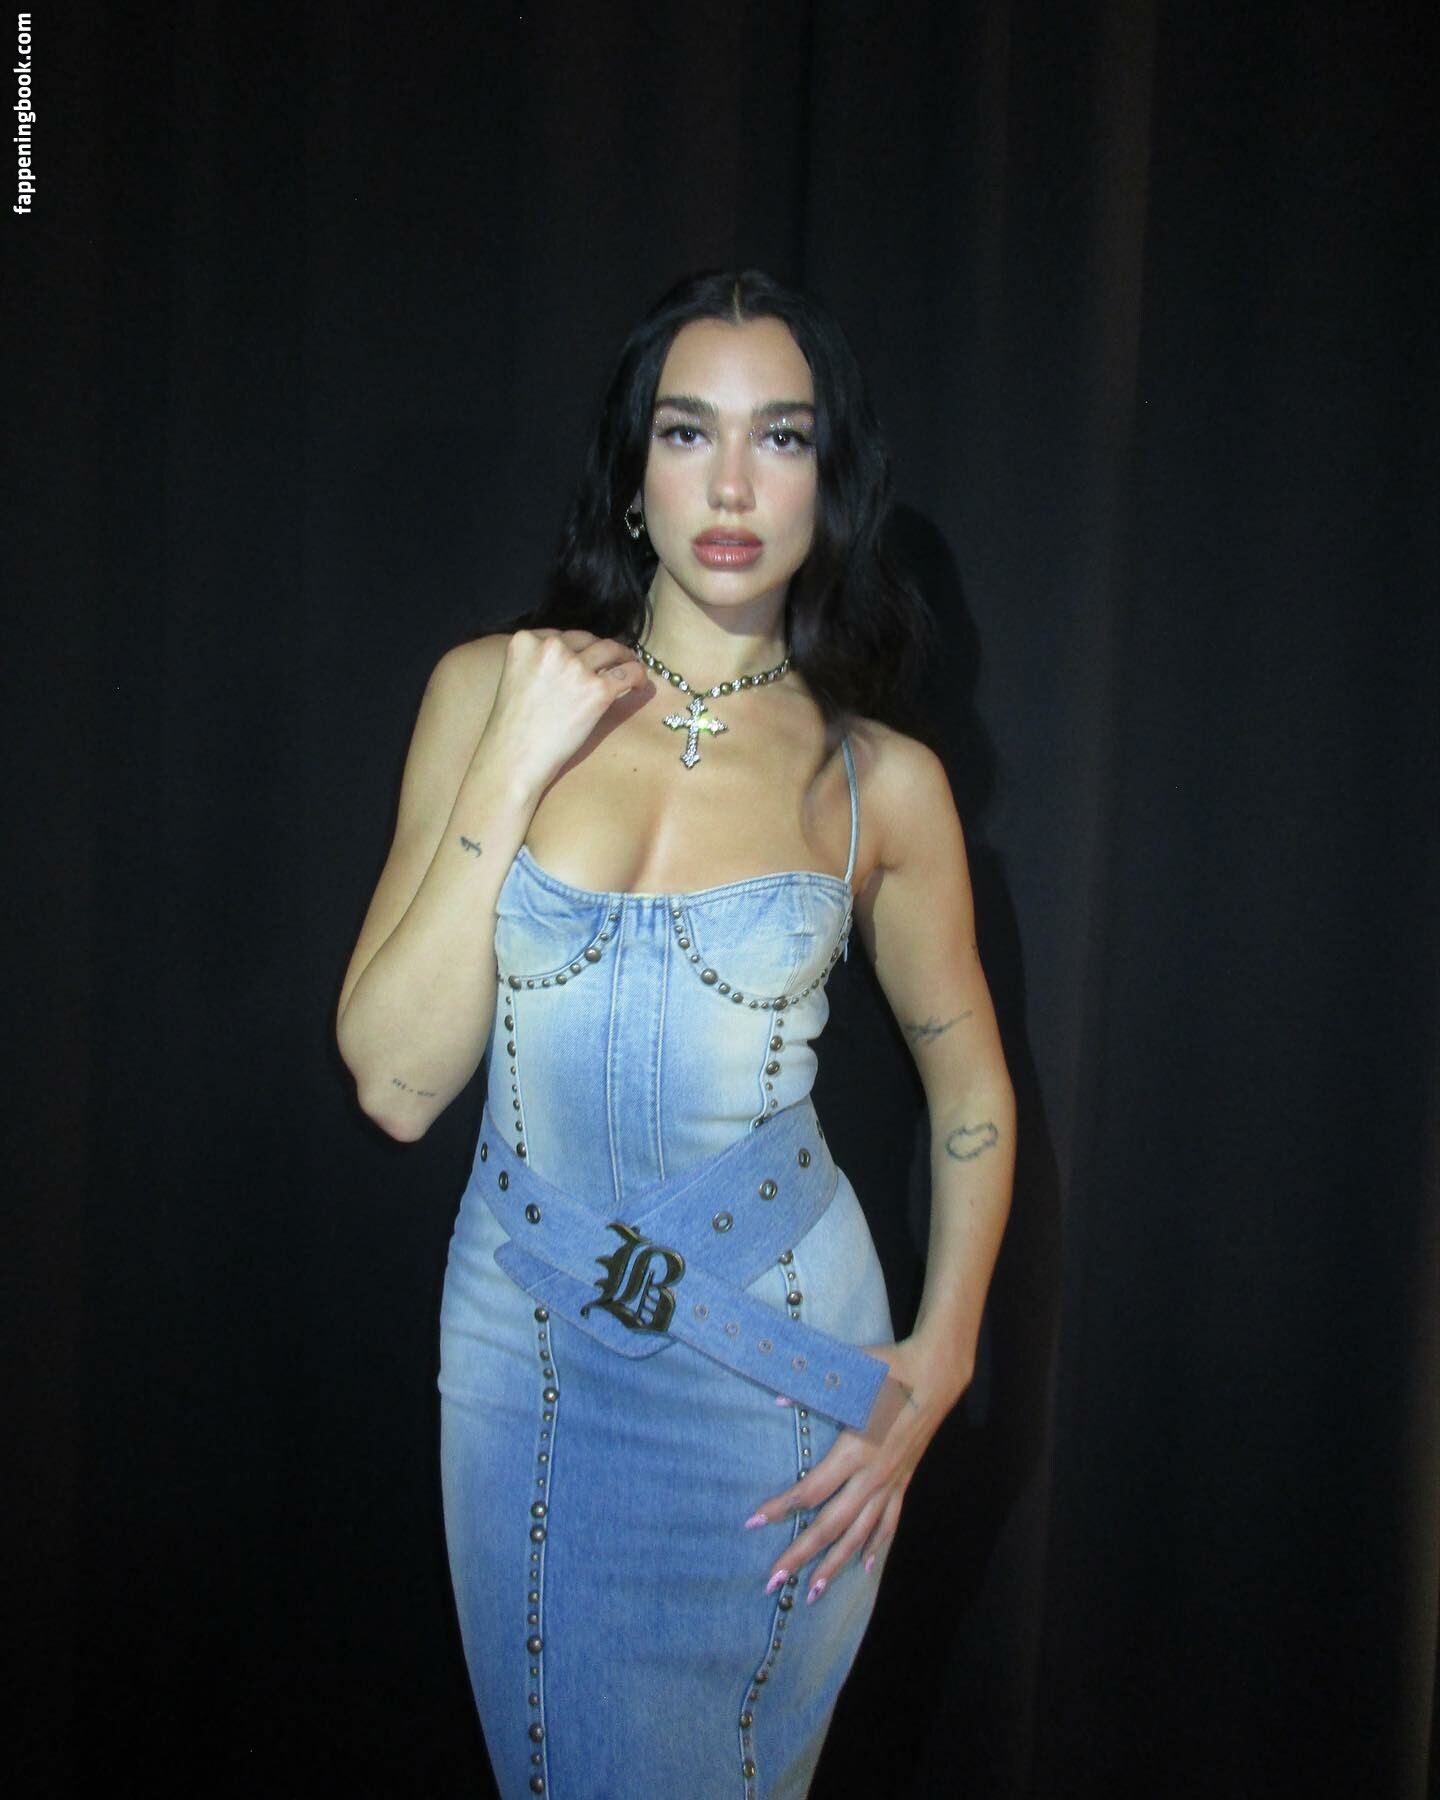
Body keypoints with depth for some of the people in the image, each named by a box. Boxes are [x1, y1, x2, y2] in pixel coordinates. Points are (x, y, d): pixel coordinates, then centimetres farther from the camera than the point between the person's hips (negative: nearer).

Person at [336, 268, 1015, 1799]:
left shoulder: (880, 780, -6)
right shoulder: (489, 689, -6)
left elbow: (968, 1087, 6)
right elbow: (396, 1083, -11)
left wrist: (937, 1368, -3)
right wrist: (514, 762, -18)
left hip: (776, 1356, -1)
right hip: (523, 1336, 1)